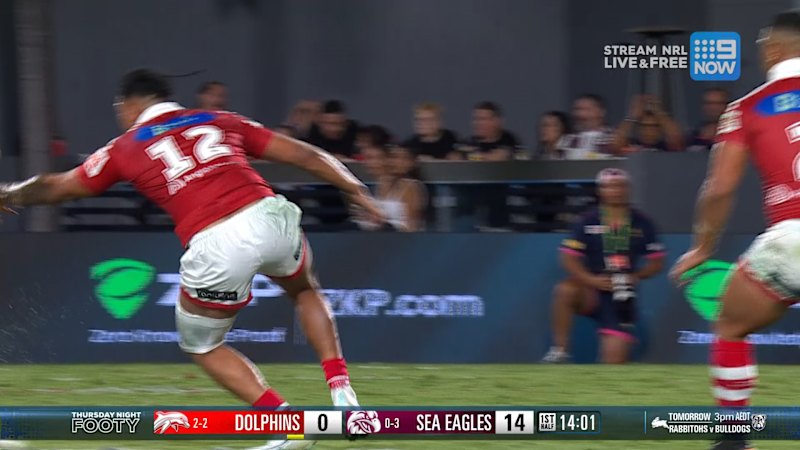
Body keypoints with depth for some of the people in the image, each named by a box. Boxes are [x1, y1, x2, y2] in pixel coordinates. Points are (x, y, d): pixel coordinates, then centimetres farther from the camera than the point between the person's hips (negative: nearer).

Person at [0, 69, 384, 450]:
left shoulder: (126, 149, 18)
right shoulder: (220, 121, 24)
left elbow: (56, 187, 32)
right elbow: (304, 155, 19)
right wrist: (356, 190, 26)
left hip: (216, 247, -3)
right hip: (270, 216, 3)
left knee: (202, 345, 23)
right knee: (305, 291, 35)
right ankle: (341, 392, 18)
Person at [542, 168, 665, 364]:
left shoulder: (641, 223, 2)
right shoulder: (588, 221, -3)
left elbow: (656, 263, 7)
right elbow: (569, 259, -5)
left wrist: (635, 276, -11)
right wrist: (592, 280, -20)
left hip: (623, 296, 1)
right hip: (592, 293, -1)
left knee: (615, 360, -9)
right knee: (565, 290, -35)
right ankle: (559, 350, -24)